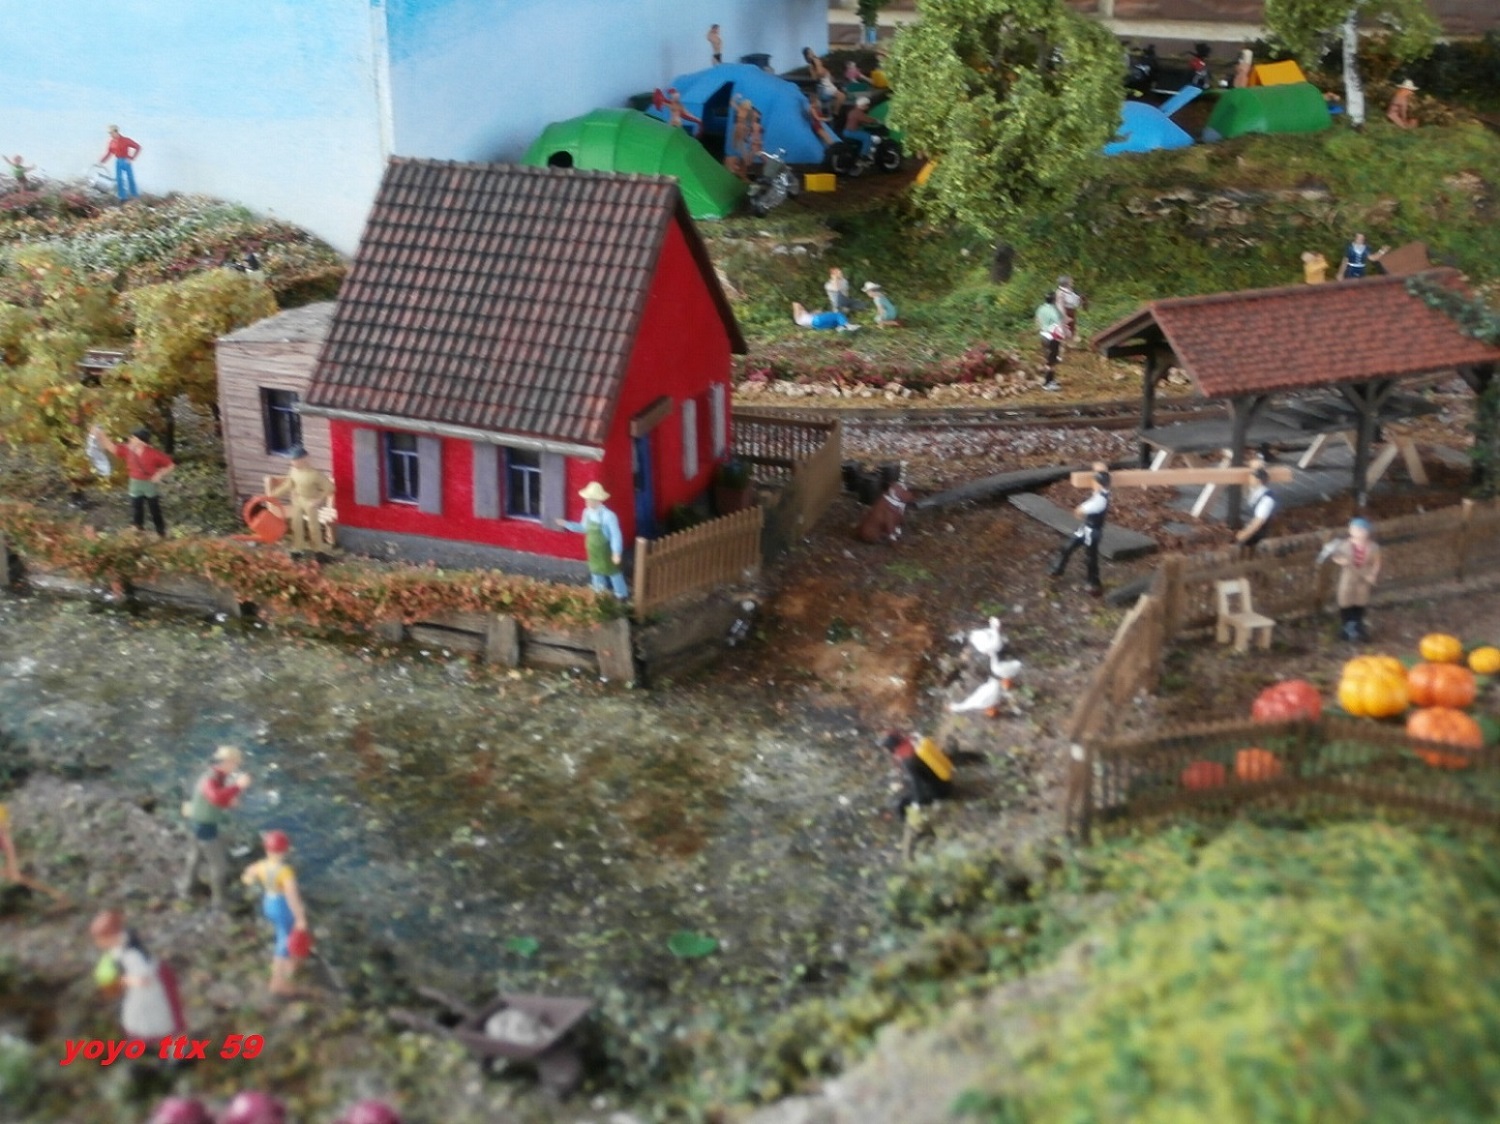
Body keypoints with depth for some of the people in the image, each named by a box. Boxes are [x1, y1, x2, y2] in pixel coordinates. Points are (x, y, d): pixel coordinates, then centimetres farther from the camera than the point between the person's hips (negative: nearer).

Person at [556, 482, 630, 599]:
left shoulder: (608, 515, -29)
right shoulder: (587, 512, -7)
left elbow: (616, 535, -24)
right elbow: (583, 528, 10)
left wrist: (616, 553, -26)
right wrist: (566, 524, 4)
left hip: (606, 552, -6)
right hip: (593, 552, 6)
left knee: (613, 573, 11)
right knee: (596, 574, 21)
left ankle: (622, 597, 30)